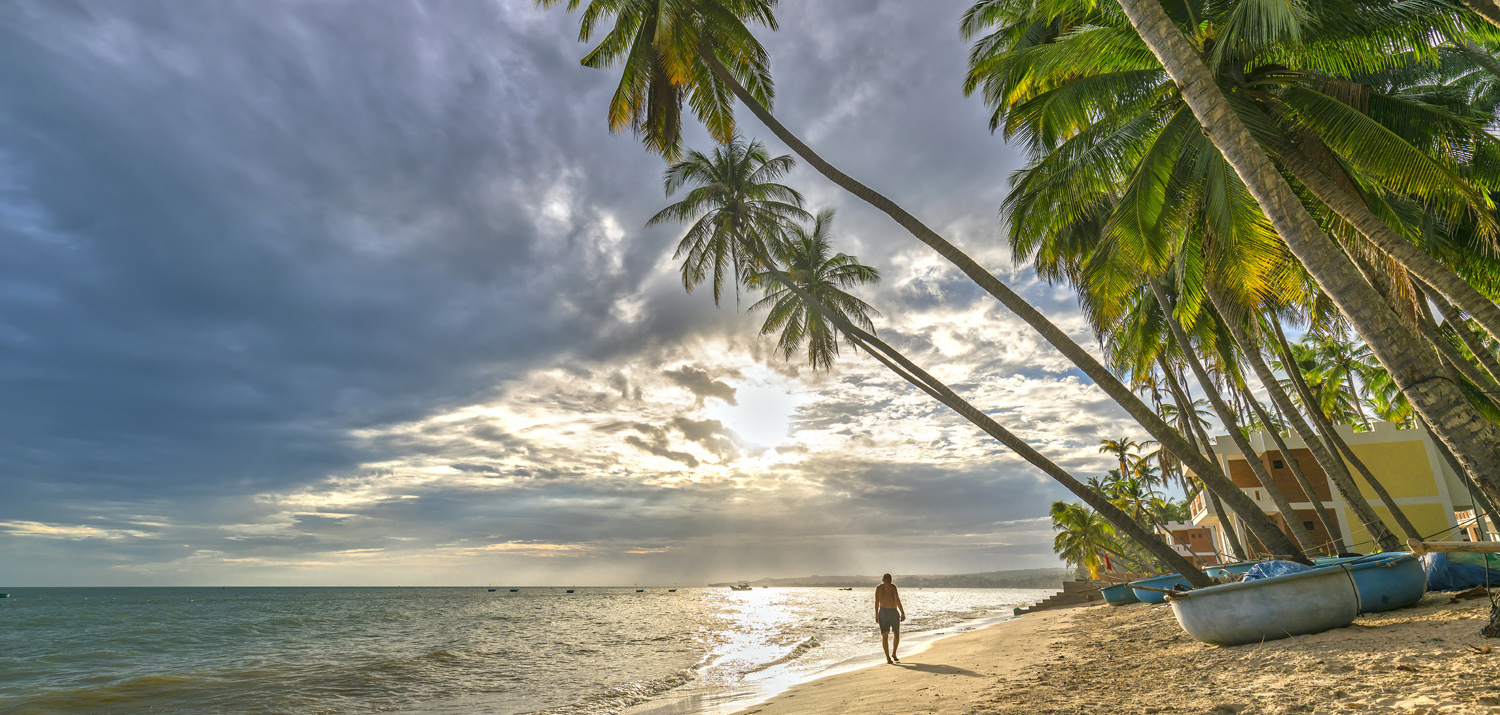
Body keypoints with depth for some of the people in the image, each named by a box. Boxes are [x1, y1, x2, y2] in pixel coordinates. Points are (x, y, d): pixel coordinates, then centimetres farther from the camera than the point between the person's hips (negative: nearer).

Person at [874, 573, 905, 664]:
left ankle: (888, 658, 0)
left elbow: (876, 602, 5)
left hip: (882, 611, 3)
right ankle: (893, 653, 10)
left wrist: (876, 615, 12)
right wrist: (902, 613, -6)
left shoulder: (878, 588, 5)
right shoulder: (892, 586, -6)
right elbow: (897, 600, -11)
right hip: (893, 612, -3)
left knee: (884, 636, 5)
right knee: (897, 634, 17)